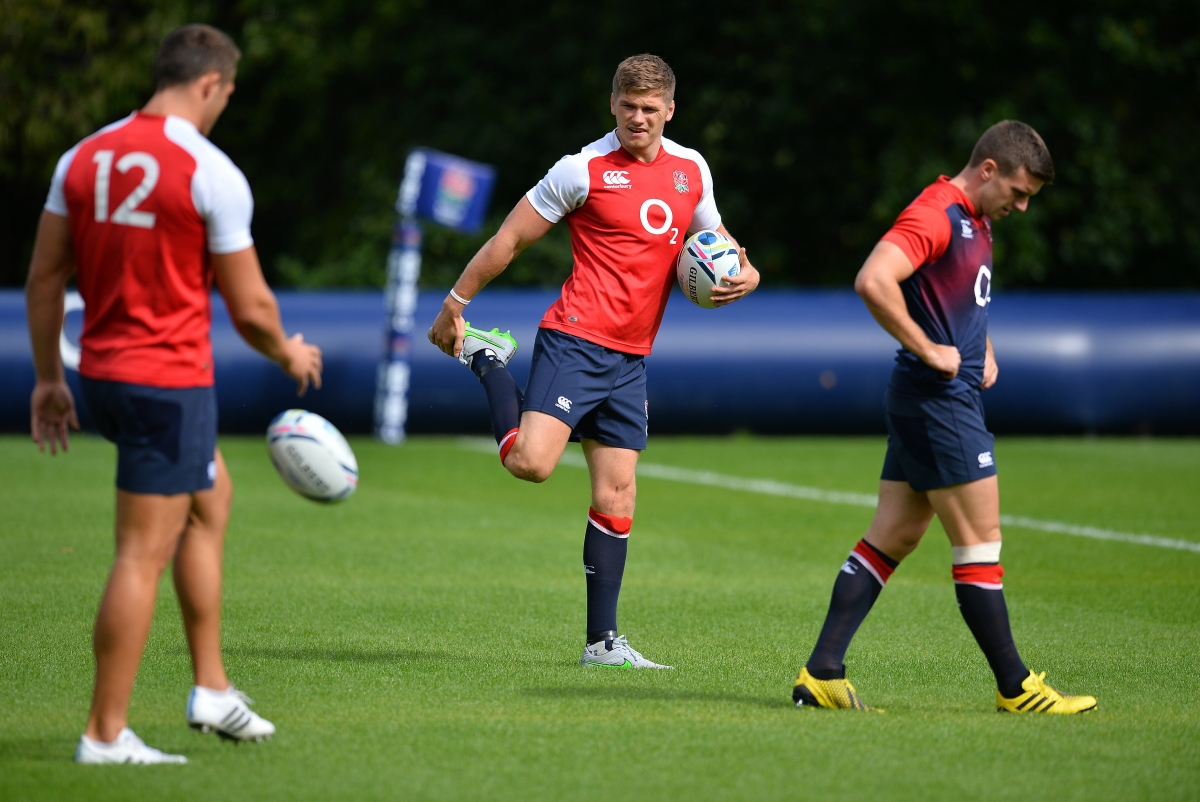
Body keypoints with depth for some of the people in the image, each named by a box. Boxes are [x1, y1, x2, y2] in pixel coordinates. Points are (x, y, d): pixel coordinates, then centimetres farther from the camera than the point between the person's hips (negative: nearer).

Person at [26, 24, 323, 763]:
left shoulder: (83, 159, 5)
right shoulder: (213, 174, -13)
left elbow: (44, 278, 8)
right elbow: (249, 308, -9)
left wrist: (49, 378, 16)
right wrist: (290, 355, 11)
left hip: (102, 372, 8)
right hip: (172, 380, -8)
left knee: (211, 494, 26)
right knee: (143, 555, -3)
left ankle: (212, 688, 26)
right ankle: (106, 735, 0)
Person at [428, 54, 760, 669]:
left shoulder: (692, 170, 12)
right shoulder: (585, 169, -6)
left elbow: (717, 242, 27)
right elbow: (510, 239, -1)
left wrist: (745, 273, 4)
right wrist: (454, 304, 1)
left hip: (630, 359, 6)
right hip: (574, 341, -5)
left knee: (616, 496, 5)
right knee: (531, 462, -22)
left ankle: (602, 643, 9)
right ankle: (486, 360, 6)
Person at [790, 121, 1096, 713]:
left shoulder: (974, 221, 17)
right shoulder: (935, 215, -16)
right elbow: (873, 281, -30)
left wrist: (983, 350, 19)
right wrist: (928, 351, -22)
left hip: (948, 400, 10)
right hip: (938, 401, -10)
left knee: (891, 539, 7)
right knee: (979, 545, -3)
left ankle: (822, 675, 6)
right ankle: (1014, 687, 4)